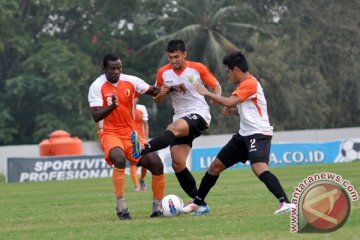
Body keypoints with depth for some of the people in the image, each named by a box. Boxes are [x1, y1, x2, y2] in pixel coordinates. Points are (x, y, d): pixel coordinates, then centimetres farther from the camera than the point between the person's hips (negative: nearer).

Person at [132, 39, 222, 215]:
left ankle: (142, 150, -56)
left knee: (175, 128, -38)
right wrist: (161, 93, -8)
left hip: (199, 115, -6)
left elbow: (216, 86, 7)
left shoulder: (197, 68, -3)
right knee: (178, 164, -6)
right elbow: (157, 100, 15)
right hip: (180, 119, 6)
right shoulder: (163, 73, 6)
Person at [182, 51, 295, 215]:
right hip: (244, 134, 10)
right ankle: (197, 203, 25)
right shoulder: (243, 85, 17)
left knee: (259, 168, -32)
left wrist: (206, 93, -10)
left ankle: (285, 203, -38)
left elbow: (229, 102, -22)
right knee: (216, 166, 13)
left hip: (258, 134, -10)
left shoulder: (250, 83, -14)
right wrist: (231, 111, 8)